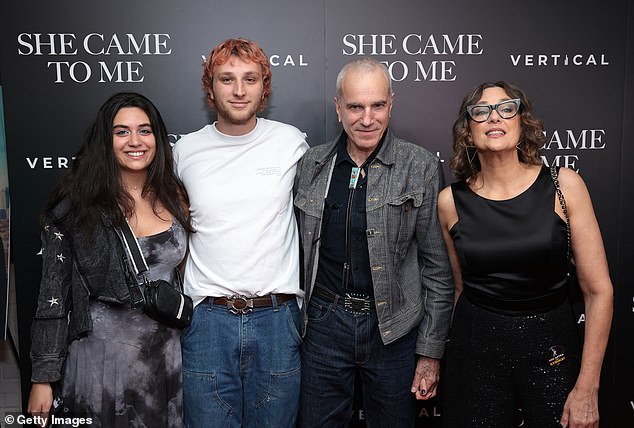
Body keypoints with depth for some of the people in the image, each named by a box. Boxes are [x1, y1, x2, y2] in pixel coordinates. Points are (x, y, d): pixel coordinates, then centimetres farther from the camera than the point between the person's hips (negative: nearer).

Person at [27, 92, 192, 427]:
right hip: (101, 356, -4)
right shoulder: (77, 204, -9)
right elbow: (53, 294, -7)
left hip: (166, 353, 4)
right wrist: (43, 378, -8)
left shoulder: (174, 198, 2)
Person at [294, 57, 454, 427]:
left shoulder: (422, 167, -7)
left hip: (394, 331, -2)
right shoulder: (312, 164, 3)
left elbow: (438, 267, -6)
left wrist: (431, 351, -6)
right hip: (324, 324, 3)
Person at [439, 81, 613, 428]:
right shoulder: (451, 200, -4)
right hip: (475, 347, 1)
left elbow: (599, 290, -7)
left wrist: (587, 390, -9)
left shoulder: (563, 185, -8)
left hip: (551, 346, -1)